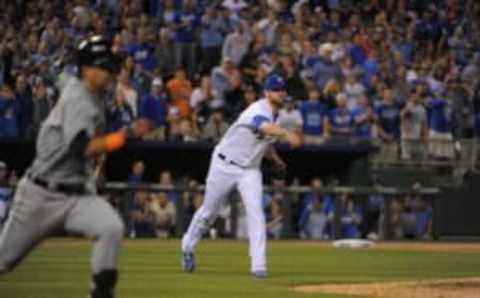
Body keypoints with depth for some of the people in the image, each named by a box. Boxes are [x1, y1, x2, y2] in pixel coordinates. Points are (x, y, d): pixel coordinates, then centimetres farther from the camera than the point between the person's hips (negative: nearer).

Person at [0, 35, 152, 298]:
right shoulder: (79, 101, -20)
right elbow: (82, 148, -35)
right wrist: (127, 135, -41)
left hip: (78, 193, 7)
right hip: (42, 194, -7)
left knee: (112, 228, -23)